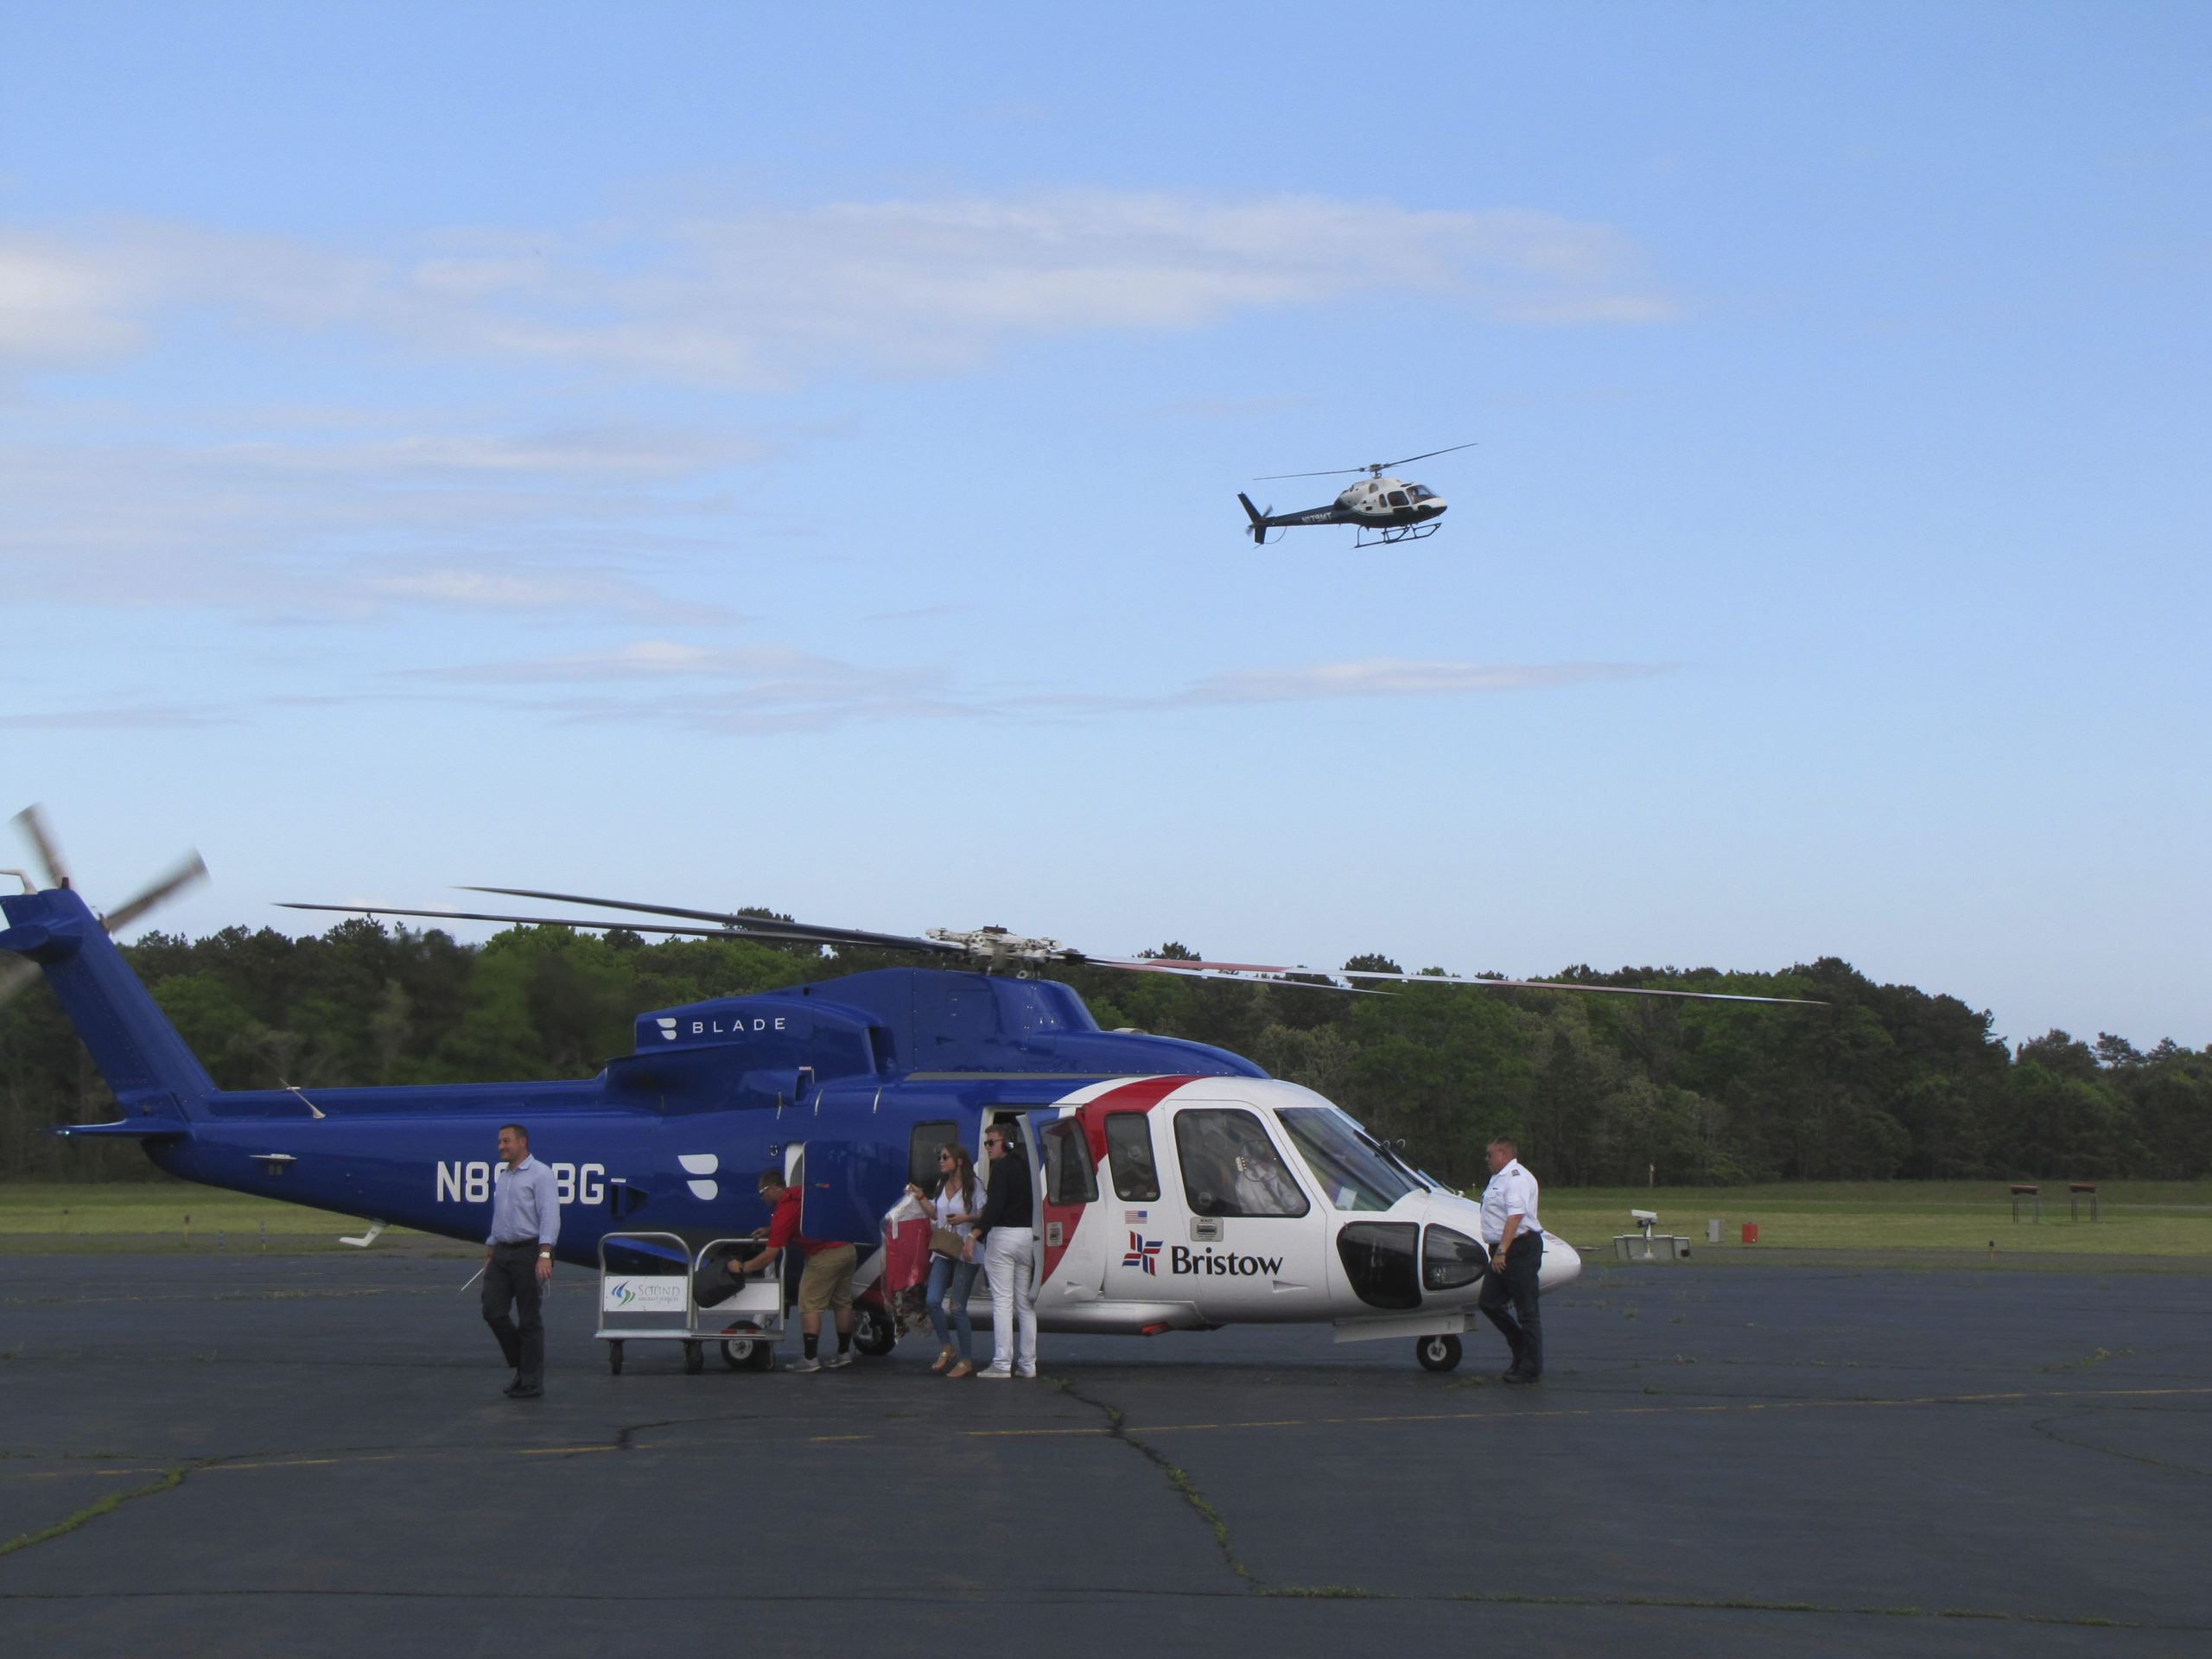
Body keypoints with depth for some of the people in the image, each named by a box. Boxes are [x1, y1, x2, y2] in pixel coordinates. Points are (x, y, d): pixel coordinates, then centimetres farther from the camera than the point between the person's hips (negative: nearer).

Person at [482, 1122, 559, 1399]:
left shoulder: (540, 1174, -7)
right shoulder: (502, 1176, 17)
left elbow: (550, 1217, -15)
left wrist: (545, 1255, -24)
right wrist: (490, 1252, 20)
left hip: (529, 1252, -7)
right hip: (502, 1253, 7)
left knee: (530, 1319, -3)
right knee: (493, 1311, -1)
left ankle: (532, 1381, 4)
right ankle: (522, 1365, 15)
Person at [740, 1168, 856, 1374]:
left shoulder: (783, 1211, -10)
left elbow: (769, 1256, -10)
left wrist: (743, 1268, 4)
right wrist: (770, 1231, 29)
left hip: (825, 1255, -9)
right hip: (848, 1249, 9)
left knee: (810, 1306, -3)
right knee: (843, 1303, 17)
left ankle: (811, 1359, -7)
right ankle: (844, 1353, 25)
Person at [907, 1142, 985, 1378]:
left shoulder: (973, 1186, -6)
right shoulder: (942, 1186, 14)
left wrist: (966, 1218, -24)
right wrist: (921, 1197, 8)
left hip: (965, 1252, -6)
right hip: (943, 1251, 6)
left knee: (957, 1307, -7)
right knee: (933, 1301, -6)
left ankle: (966, 1361, 1)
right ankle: (945, 1348, 13)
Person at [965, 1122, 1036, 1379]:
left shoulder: (1002, 1167, -10)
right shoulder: (1025, 1166, 14)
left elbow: (995, 1206, -20)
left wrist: (974, 1236, -23)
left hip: (1004, 1233, -7)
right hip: (1028, 1236, 7)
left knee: (1002, 1301, -7)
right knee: (1025, 1303, 11)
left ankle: (1001, 1364, -9)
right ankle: (1027, 1364, 11)